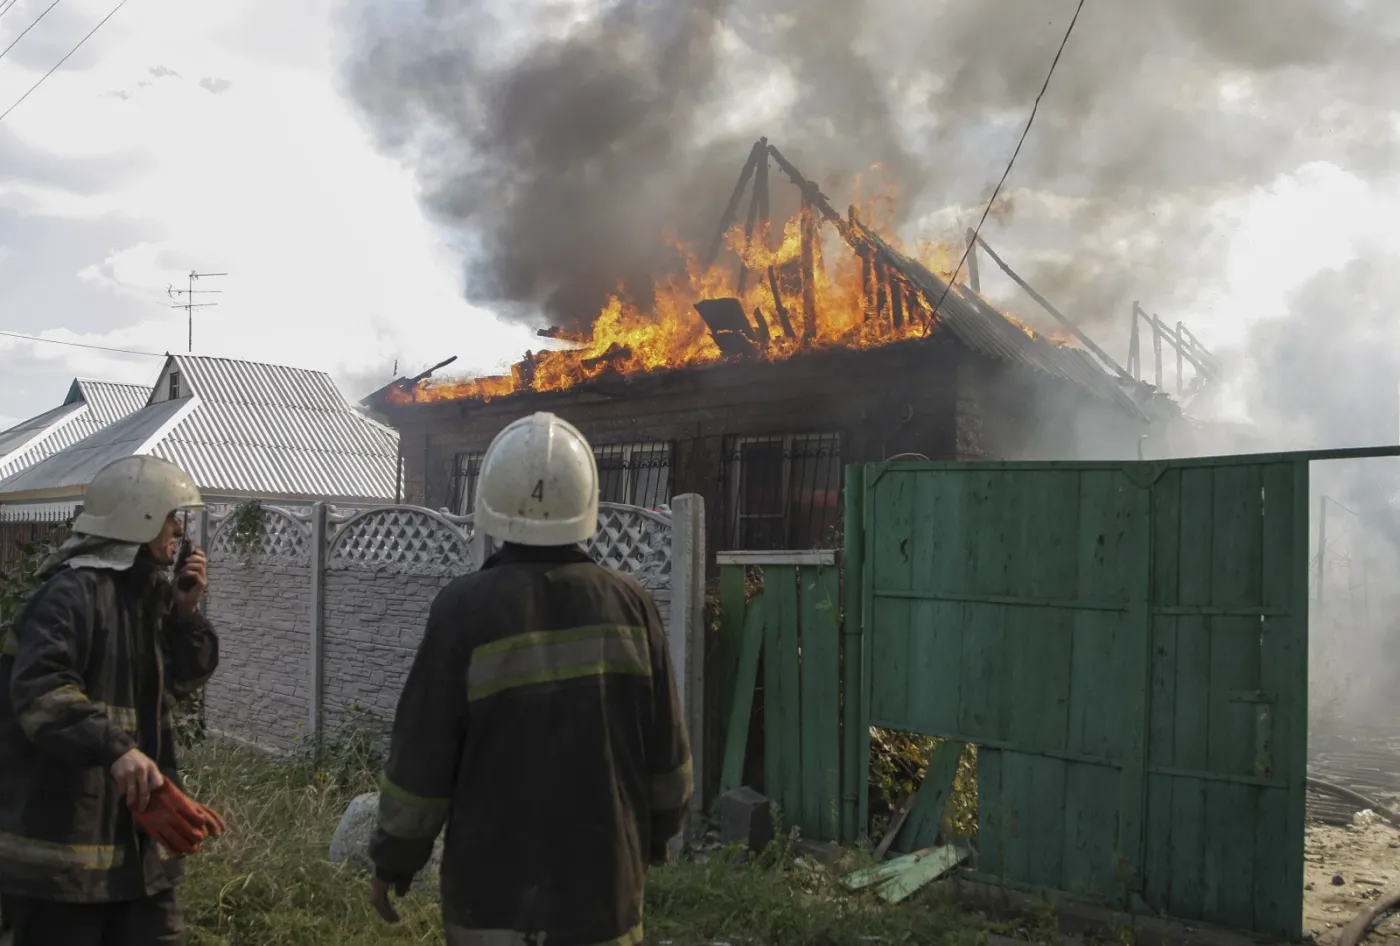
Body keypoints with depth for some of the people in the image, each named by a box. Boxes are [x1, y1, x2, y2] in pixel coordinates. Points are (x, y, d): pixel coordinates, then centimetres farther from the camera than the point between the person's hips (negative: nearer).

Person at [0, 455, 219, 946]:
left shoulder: (149, 592, 12)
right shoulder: (74, 592, -17)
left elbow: (183, 679, 15)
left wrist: (185, 613, 0)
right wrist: (115, 747, -41)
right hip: (62, 829, -9)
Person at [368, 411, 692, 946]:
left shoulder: (466, 609, -16)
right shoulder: (629, 605, -7)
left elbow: (421, 756, -11)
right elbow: (668, 752, -1)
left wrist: (393, 859, 4)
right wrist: (654, 837, 16)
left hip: (496, 892, -2)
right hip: (605, 883, 2)